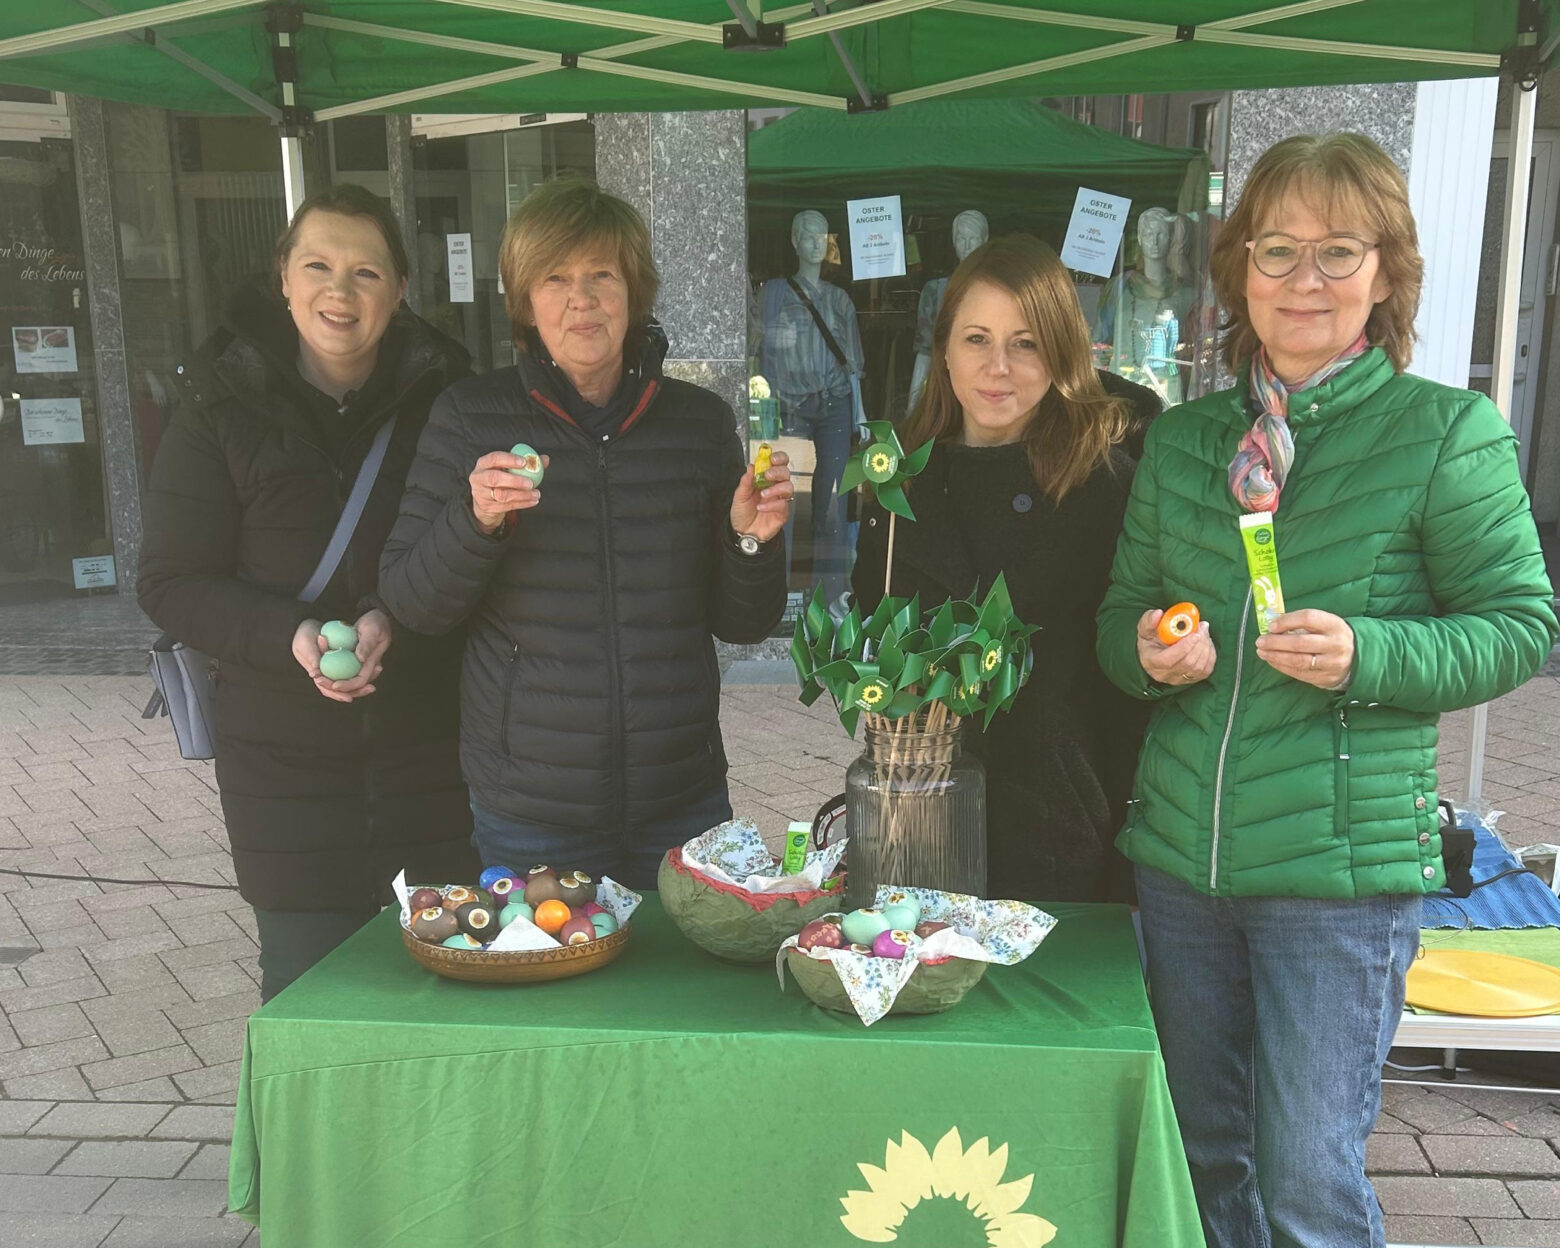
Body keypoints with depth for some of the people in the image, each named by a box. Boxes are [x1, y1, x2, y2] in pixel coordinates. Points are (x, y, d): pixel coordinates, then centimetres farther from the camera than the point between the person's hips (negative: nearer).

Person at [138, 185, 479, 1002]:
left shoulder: (444, 397, -1)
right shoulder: (223, 407, -1)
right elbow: (171, 583, -1)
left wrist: (398, 622, -18)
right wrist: (288, 636, -18)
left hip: (434, 758, 1)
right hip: (283, 761, 0)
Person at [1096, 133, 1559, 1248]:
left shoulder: (1446, 431, -4)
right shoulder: (1183, 437, 8)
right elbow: (1121, 610, 14)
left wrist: (1369, 656, -20)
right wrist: (1148, 650, -9)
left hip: (1344, 867, -4)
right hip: (1178, 853, 5)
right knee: (1205, 1157, 18)